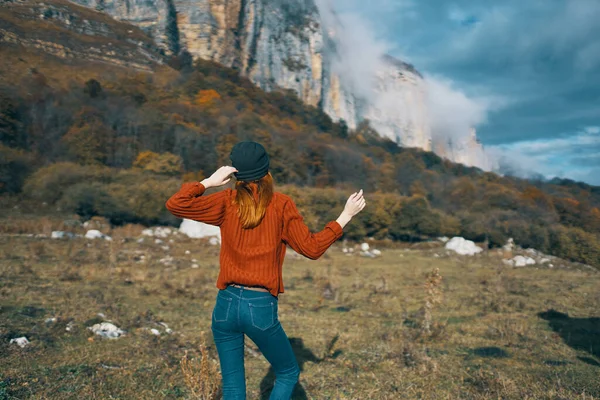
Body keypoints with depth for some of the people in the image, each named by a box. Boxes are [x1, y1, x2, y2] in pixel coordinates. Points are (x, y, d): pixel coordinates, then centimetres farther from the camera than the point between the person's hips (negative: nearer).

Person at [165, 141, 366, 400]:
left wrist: (208, 182, 1)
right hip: (262, 308, -2)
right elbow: (312, 248, -4)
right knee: (288, 373, 21)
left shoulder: (227, 201, -2)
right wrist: (345, 216, 4)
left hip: (226, 304, 3)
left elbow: (174, 204, -7)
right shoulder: (281, 205, -6)